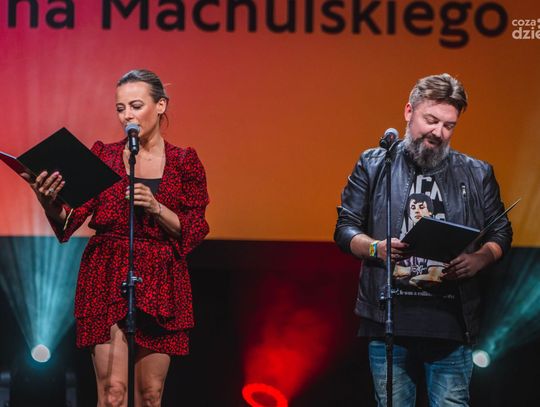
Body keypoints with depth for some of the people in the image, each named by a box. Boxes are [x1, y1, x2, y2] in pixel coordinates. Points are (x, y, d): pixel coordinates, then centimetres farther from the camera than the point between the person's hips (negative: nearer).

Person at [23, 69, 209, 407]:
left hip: (160, 282, 1)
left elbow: (194, 233, 1)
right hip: (108, 280, -1)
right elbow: (69, 223, -3)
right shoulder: (104, 157, 5)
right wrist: (50, 204, -24)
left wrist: (155, 208, -15)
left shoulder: (184, 163, 6)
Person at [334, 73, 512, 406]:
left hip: (452, 326, 1)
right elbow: (345, 228, 8)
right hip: (388, 324, 0)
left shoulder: (477, 175, 13)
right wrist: (376, 249, -13)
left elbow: (501, 234, 14)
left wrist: (480, 259, -8)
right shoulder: (374, 165, 10)